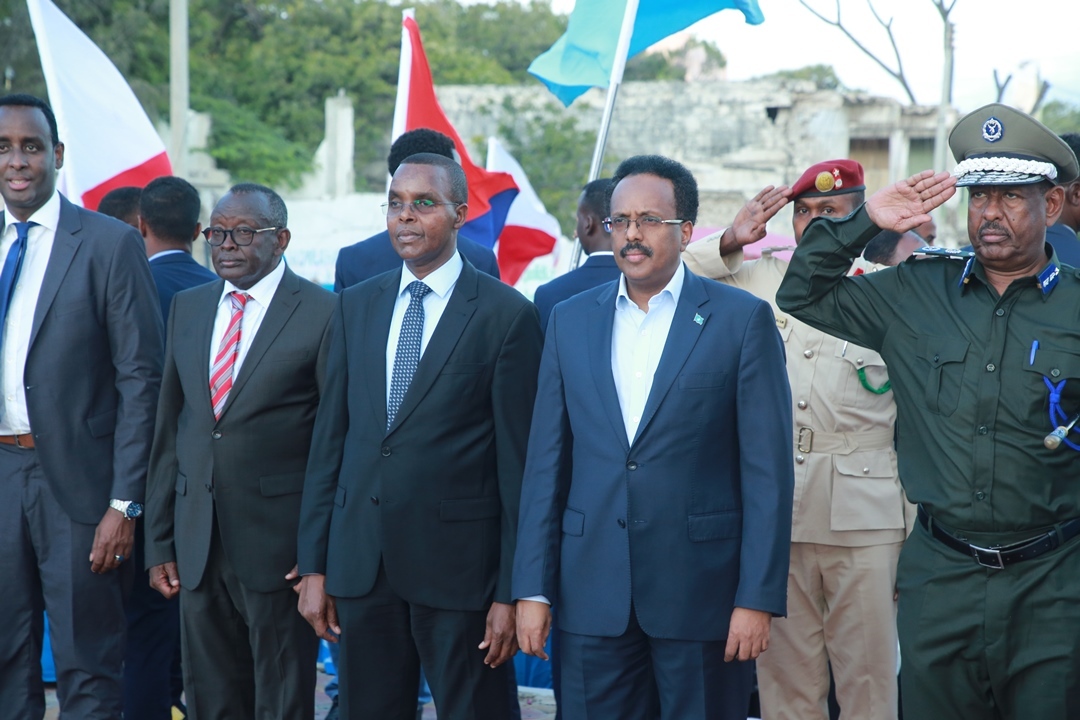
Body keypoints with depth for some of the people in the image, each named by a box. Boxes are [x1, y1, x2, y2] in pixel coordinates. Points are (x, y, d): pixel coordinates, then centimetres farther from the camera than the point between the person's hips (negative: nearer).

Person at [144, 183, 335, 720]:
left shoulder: (323, 314, -7)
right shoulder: (187, 308, 12)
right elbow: (168, 430, 13)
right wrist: (159, 541, 9)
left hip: (278, 544, -5)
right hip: (198, 547, 6)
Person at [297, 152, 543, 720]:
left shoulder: (506, 315, -5)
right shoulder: (355, 306, 10)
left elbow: (519, 460, -6)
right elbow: (329, 438, 11)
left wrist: (512, 591, -8)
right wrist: (314, 565, 6)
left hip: (460, 566, -4)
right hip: (360, 562, 5)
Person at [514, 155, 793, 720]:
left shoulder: (741, 319, -2)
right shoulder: (570, 320, 9)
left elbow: (768, 468, -5)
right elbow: (546, 462, 8)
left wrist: (758, 599, -10)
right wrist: (533, 589, 3)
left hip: (701, 588, -3)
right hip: (593, 593, 3)